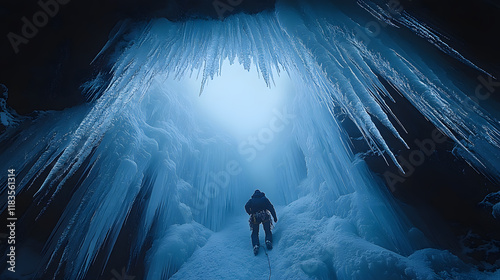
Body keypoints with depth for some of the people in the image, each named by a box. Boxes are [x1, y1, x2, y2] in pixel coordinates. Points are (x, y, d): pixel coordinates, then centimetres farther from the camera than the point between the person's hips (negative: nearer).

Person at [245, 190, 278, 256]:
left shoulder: (251, 200, 18)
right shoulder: (265, 199, 18)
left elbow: (246, 207, 0)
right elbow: (271, 207, 9)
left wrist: (251, 214, 7)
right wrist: (275, 217, 10)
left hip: (255, 217, 0)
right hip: (265, 216, 0)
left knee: (255, 233, 13)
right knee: (268, 231, 16)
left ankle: (255, 245, -11)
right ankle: (268, 241, -12)